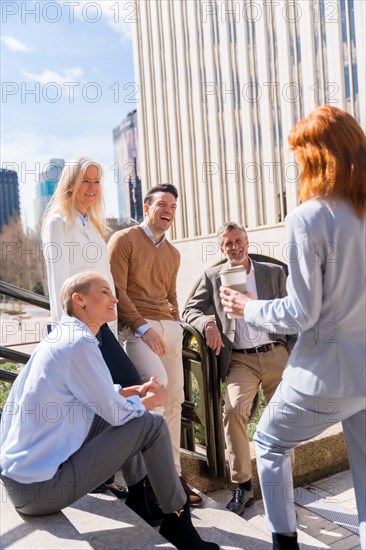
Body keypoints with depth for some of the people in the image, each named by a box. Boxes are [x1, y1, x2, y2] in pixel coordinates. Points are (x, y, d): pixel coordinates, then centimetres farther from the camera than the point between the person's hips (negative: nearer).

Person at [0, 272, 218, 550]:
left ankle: (138, 500, 29)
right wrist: (151, 400, 4)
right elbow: (117, 413, -15)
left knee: (130, 412, 16)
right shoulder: (79, 343, -20)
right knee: (151, 424, -6)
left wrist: (136, 391, 9)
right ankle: (177, 519, 12)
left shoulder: (62, 337, 9)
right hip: (39, 488, -9)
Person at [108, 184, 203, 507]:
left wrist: (176, 326, 10)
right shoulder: (124, 240, 0)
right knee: (156, 383, -28)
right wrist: (144, 328, -15)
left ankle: (172, 473, 15)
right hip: (137, 326, -6)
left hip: (170, 328, 7)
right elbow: (117, 290, -8)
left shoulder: (173, 254, 21)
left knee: (174, 401, 3)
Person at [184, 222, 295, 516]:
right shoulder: (213, 276, 12)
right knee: (234, 410, -24)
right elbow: (190, 310, 9)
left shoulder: (274, 272, 13)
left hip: (275, 354, 2)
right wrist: (207, 323, -13)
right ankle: (243, 485, -9)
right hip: (240, 360, -1)